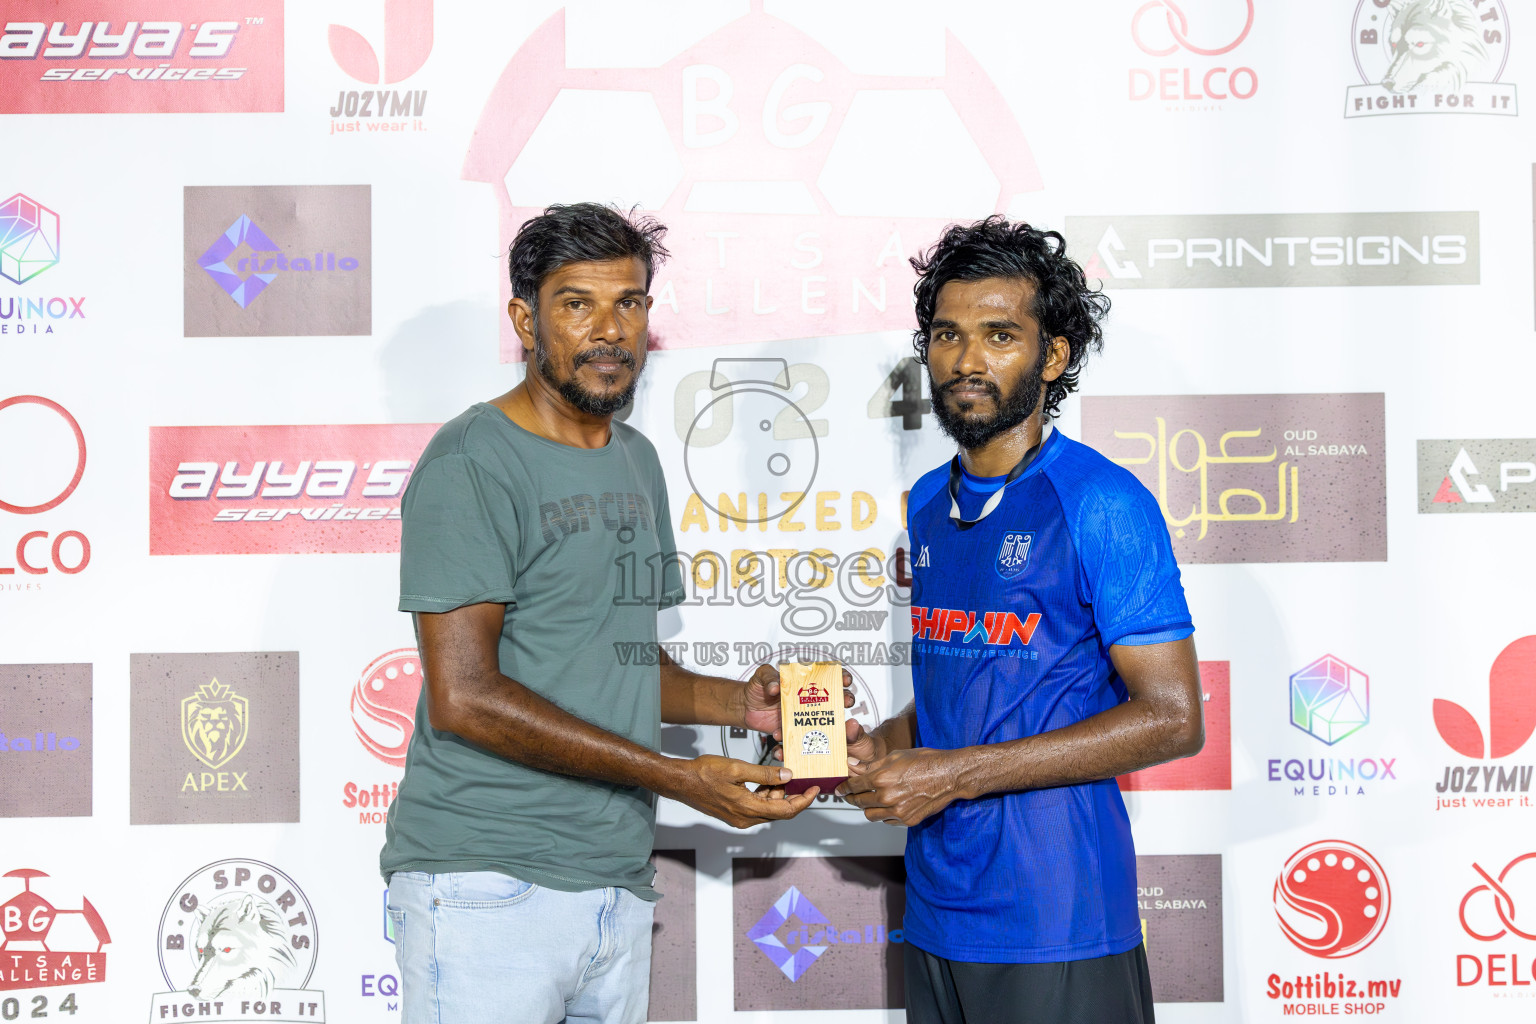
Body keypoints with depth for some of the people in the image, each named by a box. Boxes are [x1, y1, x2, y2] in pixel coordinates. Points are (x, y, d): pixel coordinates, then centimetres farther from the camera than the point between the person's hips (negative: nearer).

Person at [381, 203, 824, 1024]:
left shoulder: (637, 461, 17)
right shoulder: (473, 463, -9)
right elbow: (464, 696, -17)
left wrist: (738, 703, 2)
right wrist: (678, 777, -17)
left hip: (617, 888, 7)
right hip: (488, 887, -7)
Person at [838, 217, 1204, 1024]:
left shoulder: (1102, 503, -11)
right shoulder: (928, 503, 11)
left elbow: (1171, 719, -15)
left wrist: (955, 774, -17)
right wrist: (882, 745, 0)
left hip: (1055, 926, -6)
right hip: (936, 908, 7)